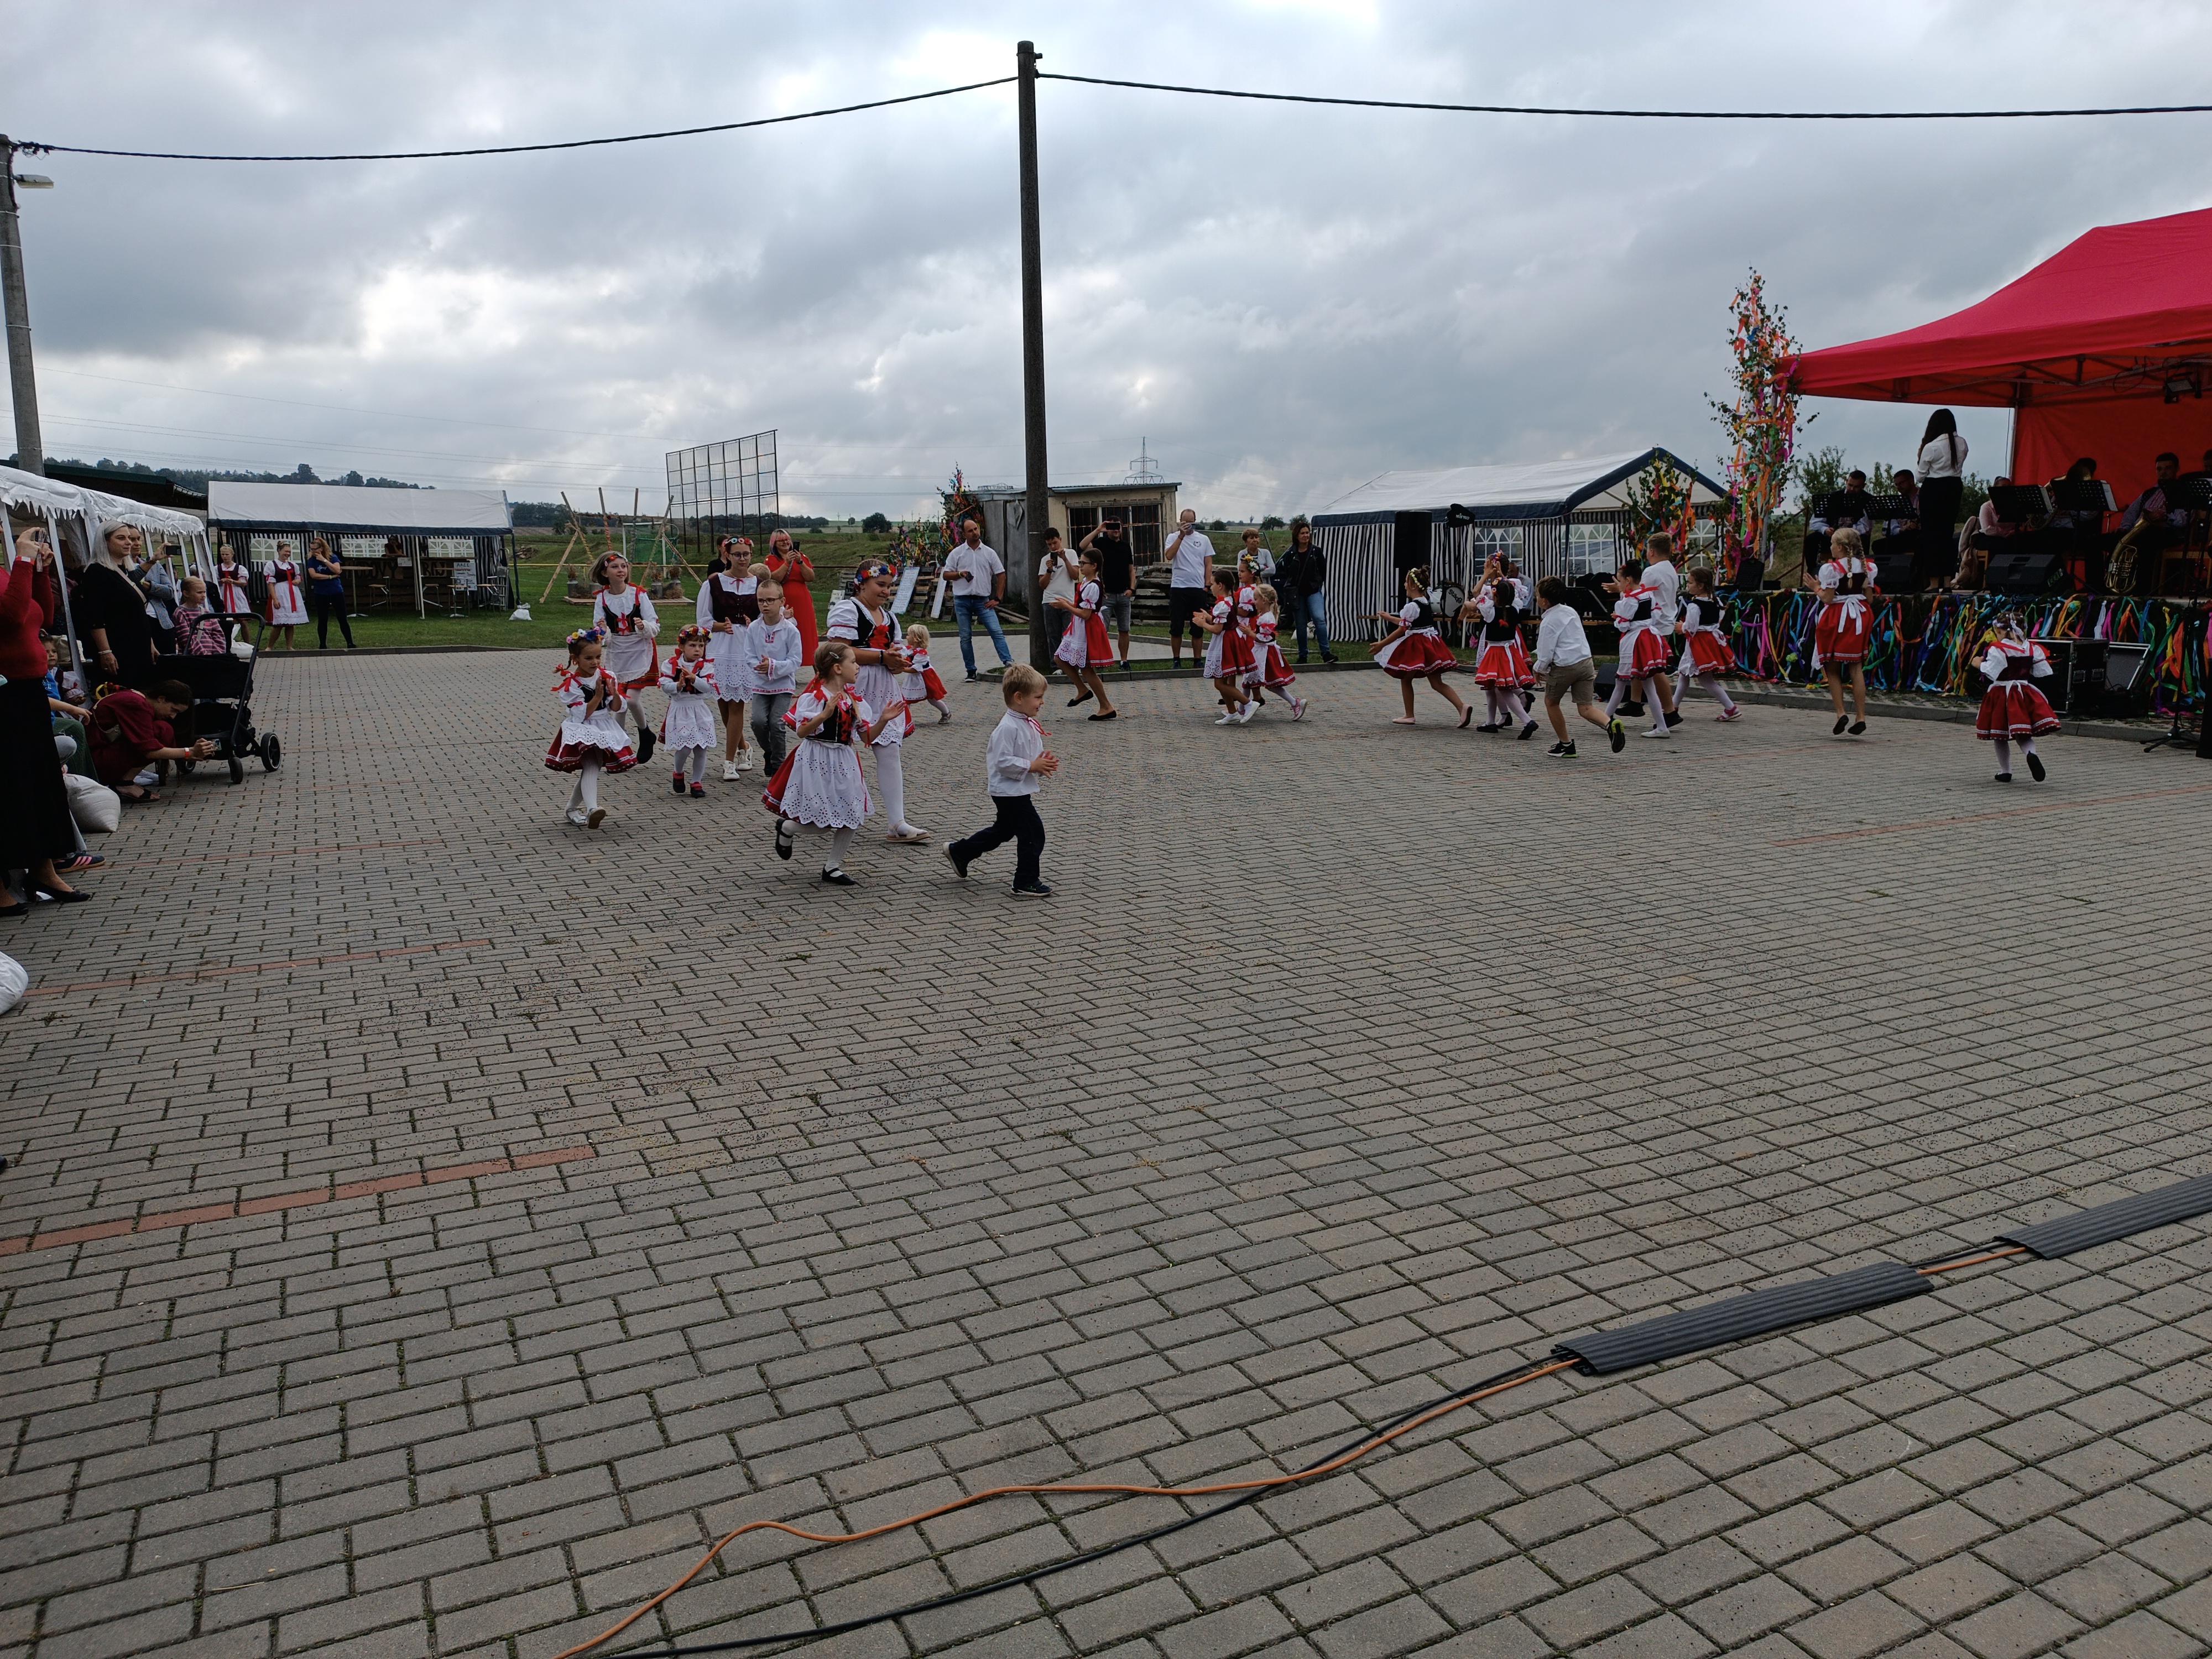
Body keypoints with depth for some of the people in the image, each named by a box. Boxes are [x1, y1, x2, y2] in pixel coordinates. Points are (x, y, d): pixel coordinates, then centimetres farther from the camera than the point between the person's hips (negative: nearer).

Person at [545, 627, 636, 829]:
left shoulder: (607, 676, 3)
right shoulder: (571, 684, -11)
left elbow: (616, 708, 5)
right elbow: (582, 715, -16)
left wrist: (615, 694, -15)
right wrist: (598, 696, -21)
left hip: (605, 729, 5)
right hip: (582, 731, -5)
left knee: (591, 770, 6)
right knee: (592, 767, -25)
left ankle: (572, 808, 25)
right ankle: (592, 809, -41)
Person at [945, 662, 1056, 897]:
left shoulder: (1030, 725, 9)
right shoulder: (1008, 728, -23)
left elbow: (1034, 754, 21)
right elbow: (1002, 761, -26)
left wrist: (1045, 763, 0)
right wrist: (1032, 766, -25)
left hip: (1021, 790, 11)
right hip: (1009, 792, -11)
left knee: (1003, 831, 23)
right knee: (1033, 833, -7)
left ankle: (958, 851, 37)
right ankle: (1027, 882, 4)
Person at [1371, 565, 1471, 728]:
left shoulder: (1411, 606, -16)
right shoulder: (1427, 603, 12)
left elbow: (1401, 630, -16)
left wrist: (1381, 644, -10)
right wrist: (1389, 618, 34)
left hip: (1415, 646, -8)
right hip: (1431, 644, 8)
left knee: (1406, 679, 11)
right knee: (1437, 683, 7)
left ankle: (1409, 715, 17)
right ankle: (1462, 707, -9)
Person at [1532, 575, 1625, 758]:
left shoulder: (1548, 622, -9)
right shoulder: (1570, 611, 13)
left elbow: (1546, 654, -11)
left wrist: (1539, 669, 6)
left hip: (1564, 667, -6)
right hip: (1586, 662, 6)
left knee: (1551, 702, 17)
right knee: (1585, 709, 4)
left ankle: (1566, 745, 21)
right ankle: (1610, 723, -27)